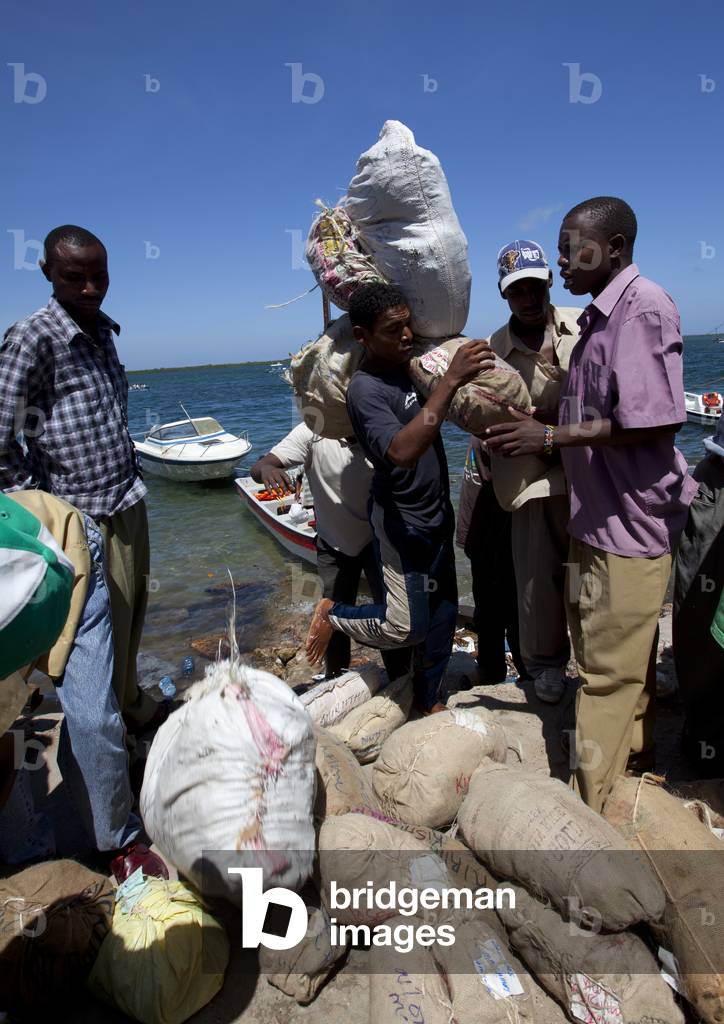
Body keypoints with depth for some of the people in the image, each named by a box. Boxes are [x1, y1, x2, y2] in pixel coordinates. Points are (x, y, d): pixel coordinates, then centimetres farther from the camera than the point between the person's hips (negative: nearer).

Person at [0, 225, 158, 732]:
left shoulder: (101, 331, 8)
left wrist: (132, 477, 15)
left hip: (130, 504, 7)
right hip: (86, 518, -7)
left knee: (132, 615, 19)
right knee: (102, 632, 3)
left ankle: (131, 704, 39)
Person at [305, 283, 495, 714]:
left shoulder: (410, 364, 2)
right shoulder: (366, 389, -21)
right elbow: (401, 451, -38)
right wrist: (451, 380, -39)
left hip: (437, 512, 8)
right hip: (402, 520, -8)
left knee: (443, 611, 14)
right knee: (407, 627, -6)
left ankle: (429, 700, 32)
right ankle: (333, 615, 20)